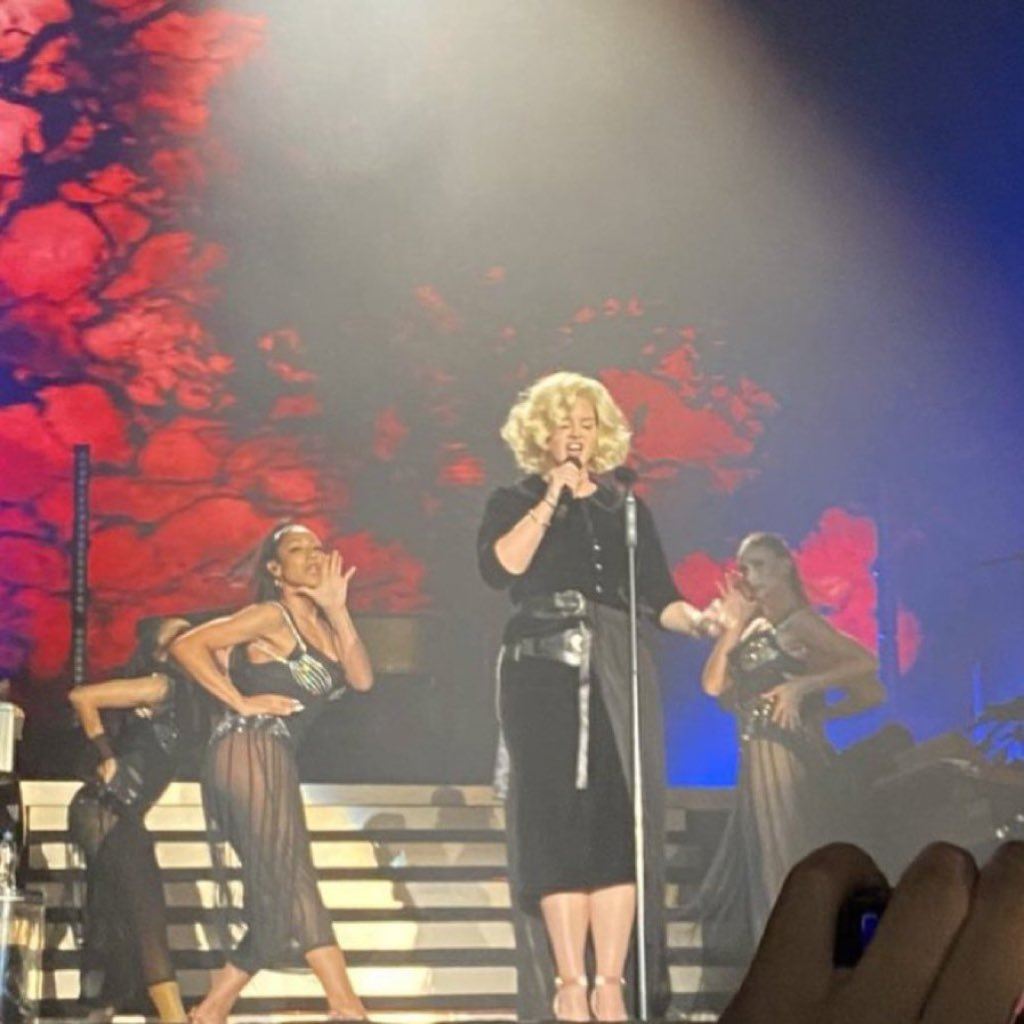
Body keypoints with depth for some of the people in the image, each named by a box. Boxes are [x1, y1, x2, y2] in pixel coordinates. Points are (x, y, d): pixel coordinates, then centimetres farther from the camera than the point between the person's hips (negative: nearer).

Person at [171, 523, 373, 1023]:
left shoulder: (320, 624, 20)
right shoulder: (271, 616, -2)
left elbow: (362, 678, 5)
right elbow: (187, 646, -10)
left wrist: (337, 608, 0)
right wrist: (242, 702, -10)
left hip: (276, 760, 9)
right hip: (251, 750, -9)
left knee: (279, 905, 8)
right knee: (290, 879, -16)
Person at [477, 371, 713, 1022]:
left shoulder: (626, 512, 19)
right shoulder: (514, 505, 12)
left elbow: (659, 597, 10)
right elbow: (500, 568, -9)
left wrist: (696, 620, -10)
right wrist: (550, 499, -8)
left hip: (620, 676, 3)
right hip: (544, 675, -2)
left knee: (621, 825, -7)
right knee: (559, 823, -10)